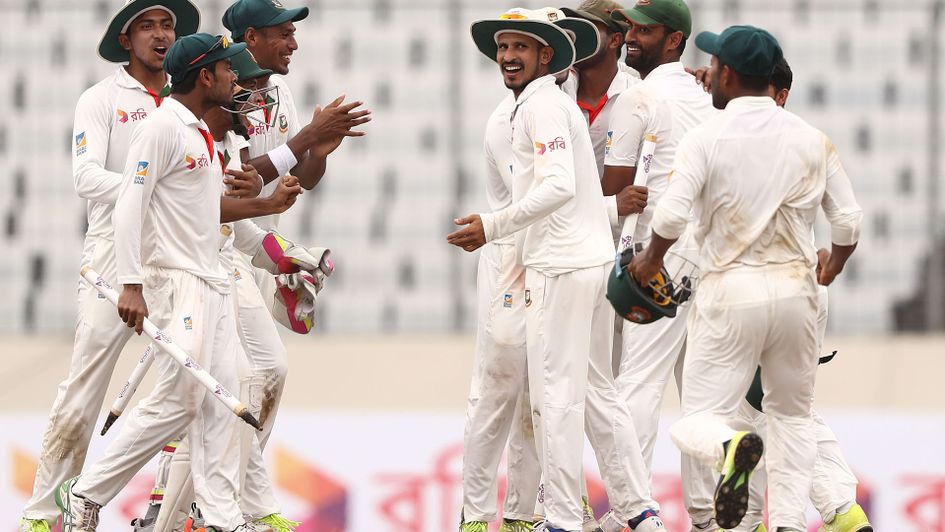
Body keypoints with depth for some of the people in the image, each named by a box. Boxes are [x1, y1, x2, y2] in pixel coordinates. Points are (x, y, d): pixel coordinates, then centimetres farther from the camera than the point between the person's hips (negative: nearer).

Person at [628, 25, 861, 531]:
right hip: (795, 287, 3)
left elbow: (672, 215, -16)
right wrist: (834, 265, 27)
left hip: (729, 290, -3)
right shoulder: (812, 139, 4)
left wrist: (651, 258, 5)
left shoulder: (705, 137, -6)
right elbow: (848, 222, 5)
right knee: (792, 414, 19)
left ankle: (730, 446, -33)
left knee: (697, 420, 1)